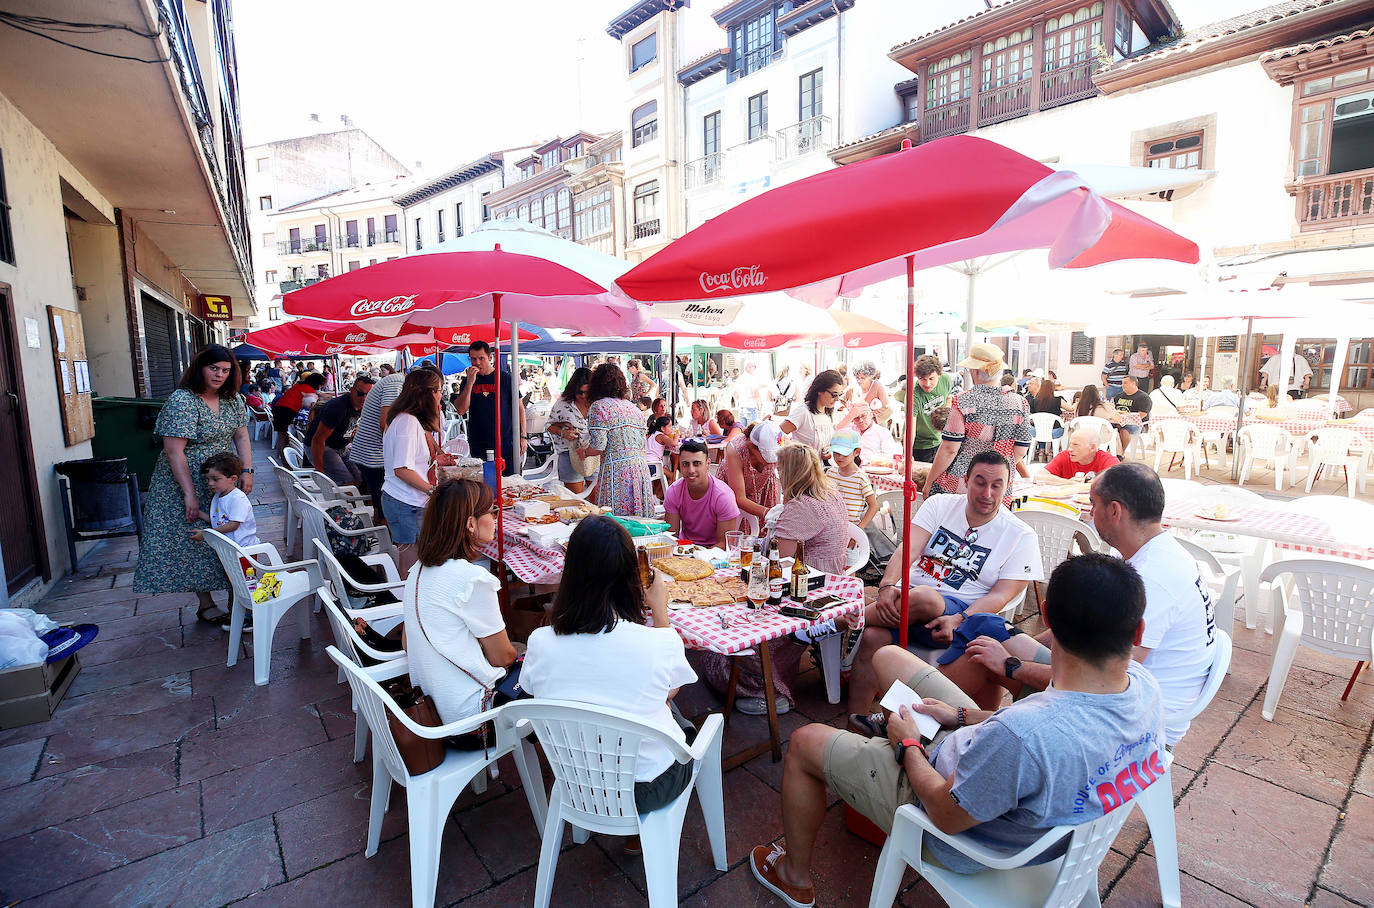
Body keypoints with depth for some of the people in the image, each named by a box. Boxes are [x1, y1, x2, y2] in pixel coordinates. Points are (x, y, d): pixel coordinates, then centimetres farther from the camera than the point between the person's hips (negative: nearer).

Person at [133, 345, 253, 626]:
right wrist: (190, 494, -23)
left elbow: (241, 437, 8)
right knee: (194, 540, 2)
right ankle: (205, 604, 12)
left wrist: (246, 471, -5)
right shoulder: (182, 401, -18)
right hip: (186, 480, -6)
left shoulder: (233, 400, 3)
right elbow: (173, 450, -21)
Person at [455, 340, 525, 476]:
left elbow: (519, 408, 4)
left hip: (506, 444, -2)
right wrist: (470, 383, -11)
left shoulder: (505, 378, 1)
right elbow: (461, 411, -3)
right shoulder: (468, 381, 8)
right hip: (478, 446, 2)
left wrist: (522, 437, -3)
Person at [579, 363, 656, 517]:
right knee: (638, 523, 10)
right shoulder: (634, 407, 16)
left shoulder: (598, 407, -4)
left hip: (616, 467, -6)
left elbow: (598, 446, -11)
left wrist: (584, 452, 9)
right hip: (641, 466, 6)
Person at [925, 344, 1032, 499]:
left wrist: (928, 483, -3)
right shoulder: (1020, 403, -1)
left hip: (957, 487, -3)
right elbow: (1020, 452, 3)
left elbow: (949, 449, -12)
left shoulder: (963, 401, -12)